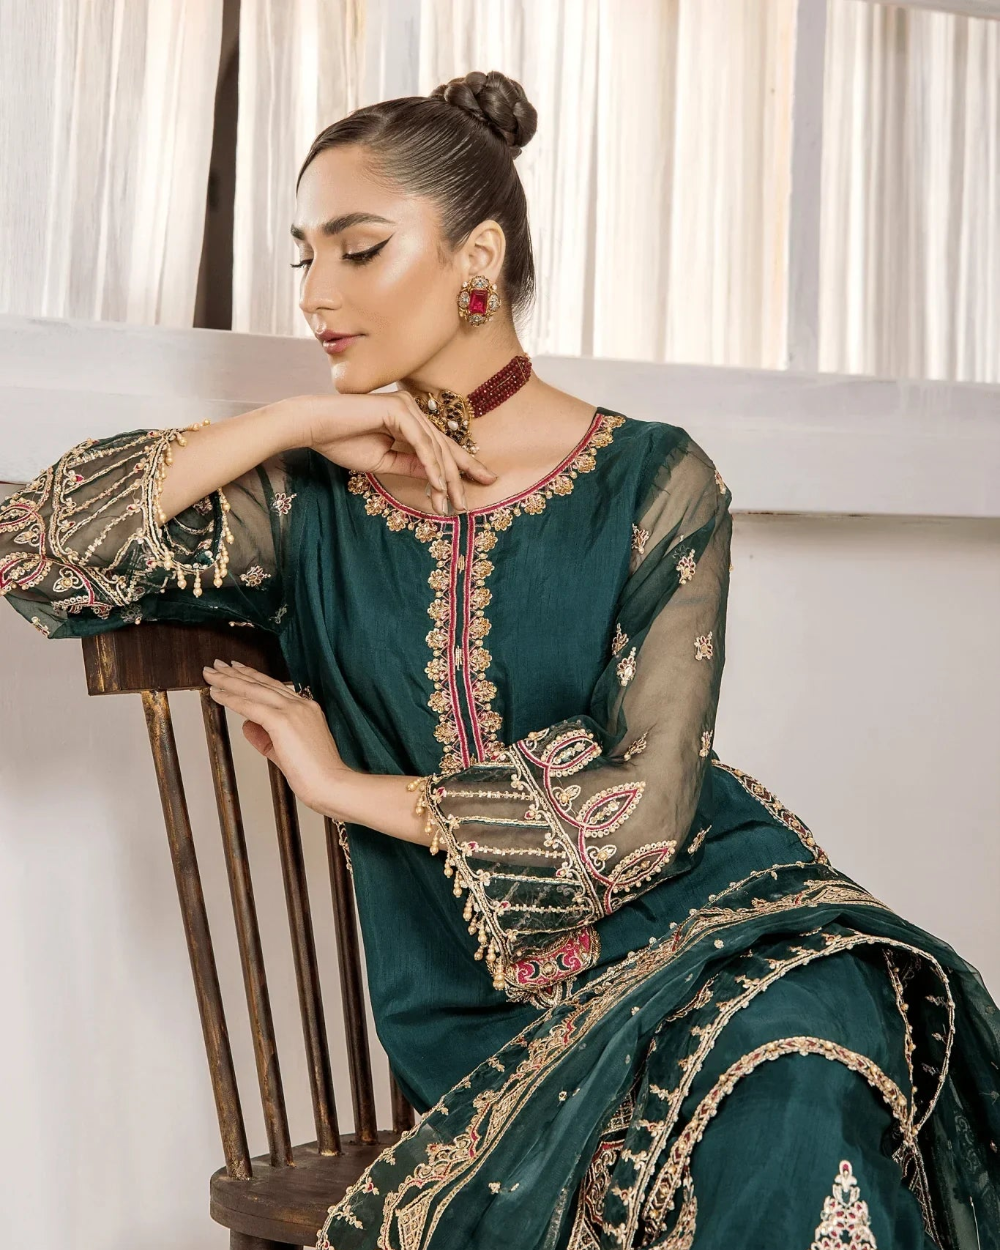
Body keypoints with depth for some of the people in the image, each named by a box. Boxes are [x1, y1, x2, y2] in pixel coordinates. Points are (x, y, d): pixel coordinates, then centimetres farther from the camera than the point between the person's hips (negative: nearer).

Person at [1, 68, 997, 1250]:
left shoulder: (654, 483, -1)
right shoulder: (315, 501, 7)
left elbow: (642, 804, -9)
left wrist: (346, 786, -5)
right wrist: (293, 421, -7)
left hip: (686, 921, 0)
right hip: (473, 1006, 1)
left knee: (798, 1074, -34)